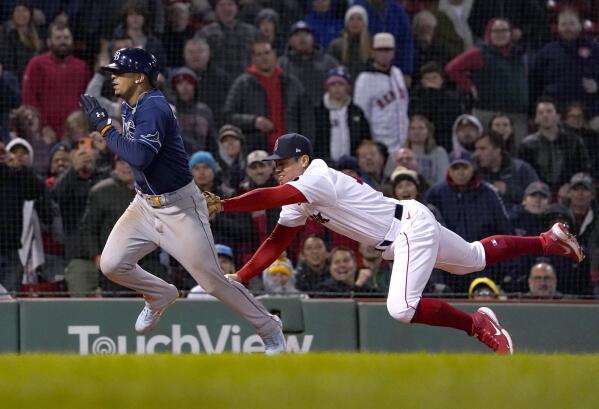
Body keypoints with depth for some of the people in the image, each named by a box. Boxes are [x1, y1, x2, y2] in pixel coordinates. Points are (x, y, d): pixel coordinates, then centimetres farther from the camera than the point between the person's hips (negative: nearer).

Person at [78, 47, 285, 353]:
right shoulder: (129, 107, 6)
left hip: (179, 207, -8)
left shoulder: (153, 108, -23)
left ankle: (269, 330, 14)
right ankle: (160, 296, 22)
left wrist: (104, 127, -29)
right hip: (145, 204, 8)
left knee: (212, 280, -3)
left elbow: (140, 156, -37)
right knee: (111, 264, -7)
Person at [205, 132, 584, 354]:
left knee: (402, 308, -24)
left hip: (411, 224, -10)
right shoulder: (299, 201, 6)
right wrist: (240, 277, -4)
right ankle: (547, 240, 41)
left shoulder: (318, 179, -22)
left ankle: (478, 324, -9)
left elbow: (267, 198, -36)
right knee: (476, 257, 25)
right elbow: (277, 241, 5)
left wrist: (222, 205, -41)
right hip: (402, 237, 10)